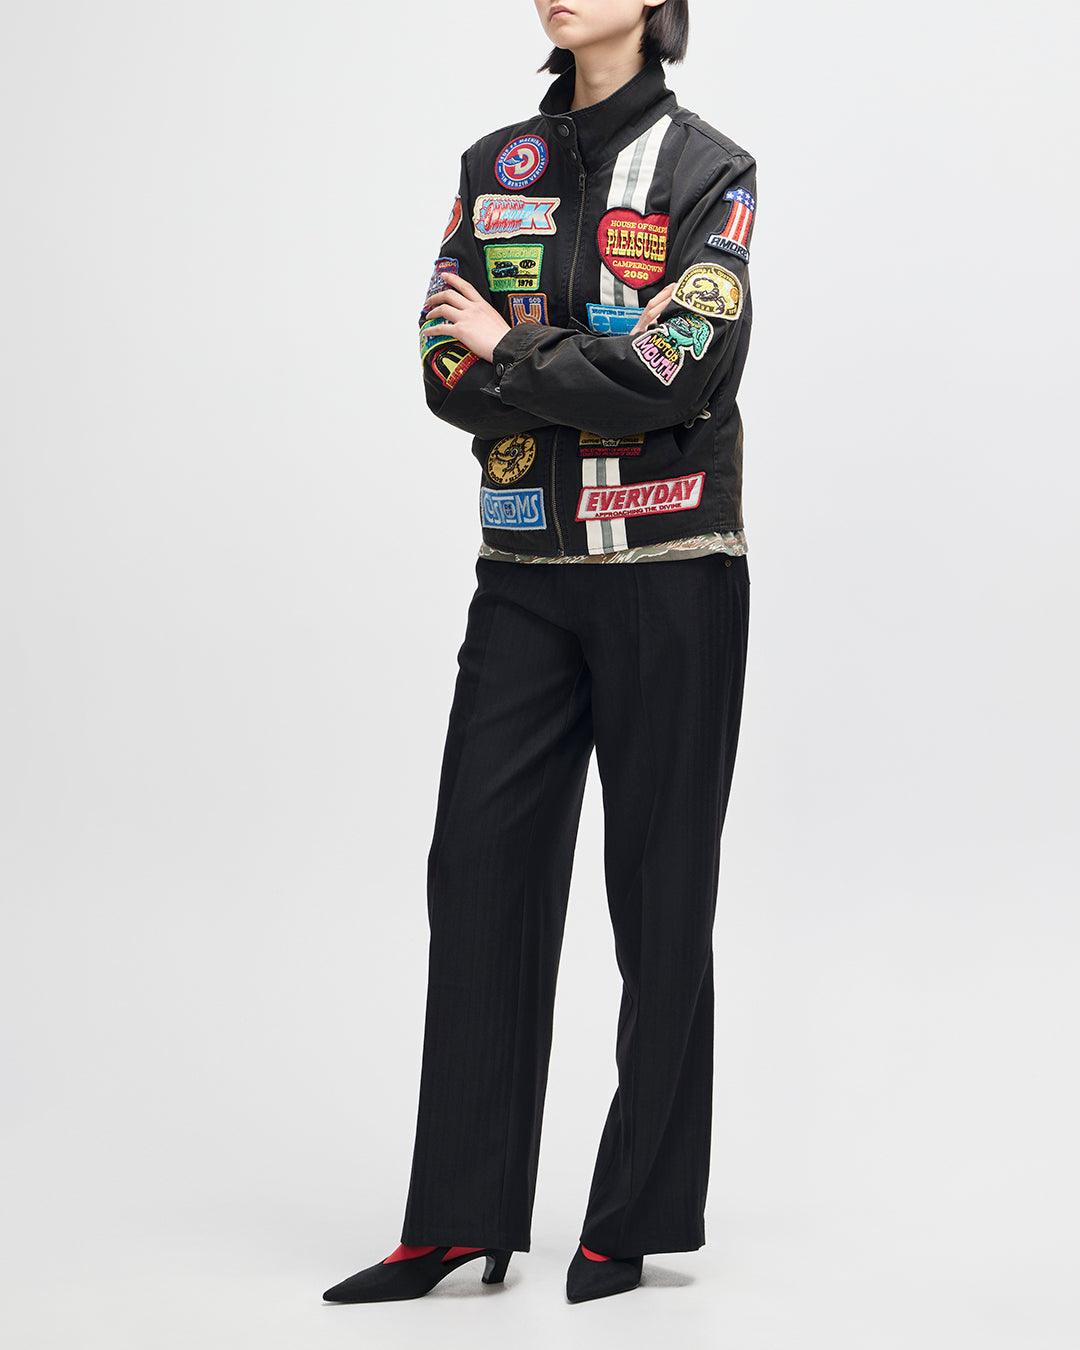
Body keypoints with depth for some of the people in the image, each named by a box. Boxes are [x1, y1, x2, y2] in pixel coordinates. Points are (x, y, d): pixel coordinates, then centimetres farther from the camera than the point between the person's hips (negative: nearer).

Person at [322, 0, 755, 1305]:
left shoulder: (707, 171, -1)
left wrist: (511, 351, -8)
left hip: (668, 573, -4)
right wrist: (605, 372, -12)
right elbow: (447, 368, 1)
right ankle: (460, 1219, 8)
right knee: (480, 865, 1)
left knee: (658, 883, 2)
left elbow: (681, 368, -16)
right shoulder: (495, 167, 12)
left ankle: (638, 1215, 13)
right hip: (525, 571, 4)